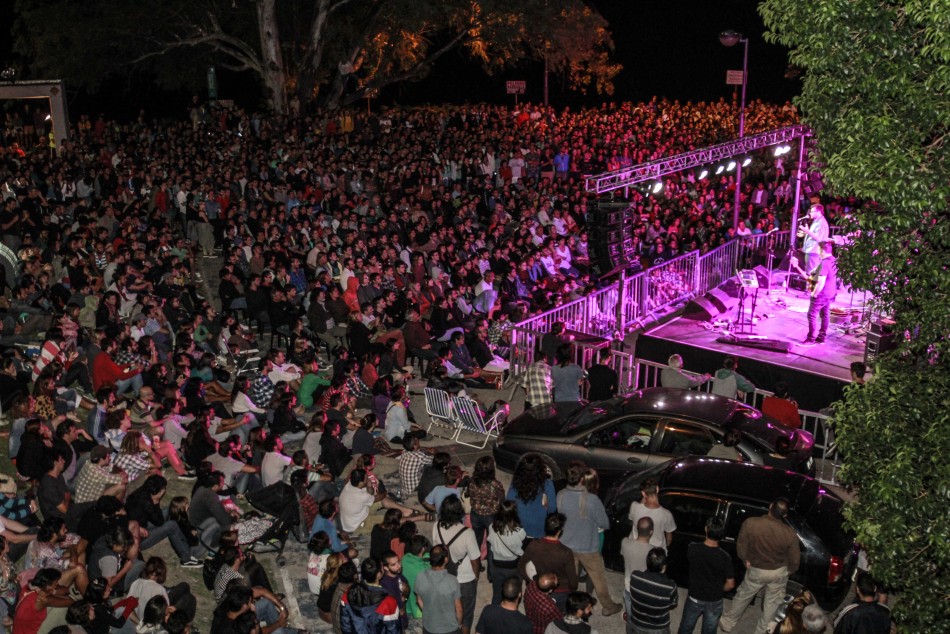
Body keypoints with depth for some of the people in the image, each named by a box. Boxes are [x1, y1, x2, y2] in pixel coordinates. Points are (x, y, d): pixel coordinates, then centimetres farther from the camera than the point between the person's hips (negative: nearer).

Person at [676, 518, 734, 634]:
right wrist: (718, 590, 6)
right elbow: (730, 584, -13)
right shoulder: (725, 557, -25)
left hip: (694, 598, 1)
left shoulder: (692, 548, -21)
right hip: (714, 602, 0)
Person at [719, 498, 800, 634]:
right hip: (779, 572, 0)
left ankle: (727, 623, 40)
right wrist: (789, 571, 11)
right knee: (772, 602, 23)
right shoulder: (790, 533, -26)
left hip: (756, 570, 0)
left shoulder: (750, 523, -27)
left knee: (742, 596, 23)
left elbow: (741, 546, -12)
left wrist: (746, 560, 8)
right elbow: (794, 560, -11)